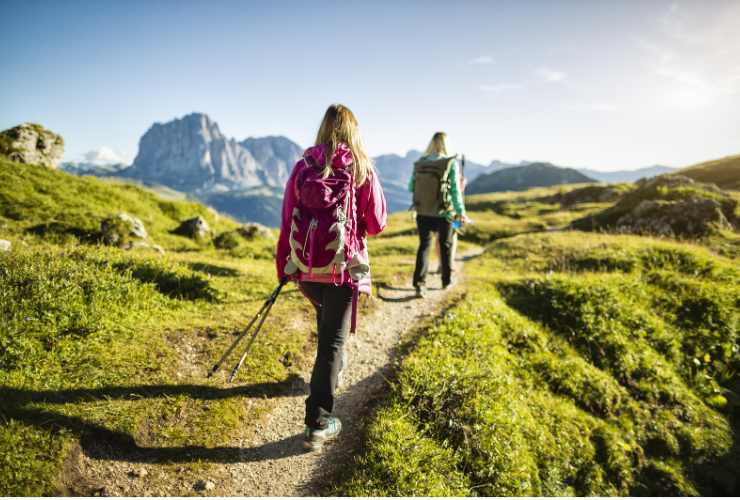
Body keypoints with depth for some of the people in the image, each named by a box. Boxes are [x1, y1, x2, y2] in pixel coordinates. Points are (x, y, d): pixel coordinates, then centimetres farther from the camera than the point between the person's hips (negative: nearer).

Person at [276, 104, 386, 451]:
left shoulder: (303, 166, 2)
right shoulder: (362, 169, -5)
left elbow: (287, 219, 3)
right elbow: (376, 224, -2)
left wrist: (283, 265, 12)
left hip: (305, 266, 4)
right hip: (344, 265, -4)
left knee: (326, 318, 30)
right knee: (333, 337, 2)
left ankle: (331, 366, 54)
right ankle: (318, 423, 4)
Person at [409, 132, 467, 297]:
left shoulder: (420, 163, -2)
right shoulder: (451, 163, -12)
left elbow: (411, 187, 5)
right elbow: (455, 191, -13)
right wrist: (461, 212, -3)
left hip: (422, 213, 2)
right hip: (443, 214, -2)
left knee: (424, 246, 10)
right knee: (445, 246, 17)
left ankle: (419, 283, -3)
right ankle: (447, 280, 31)